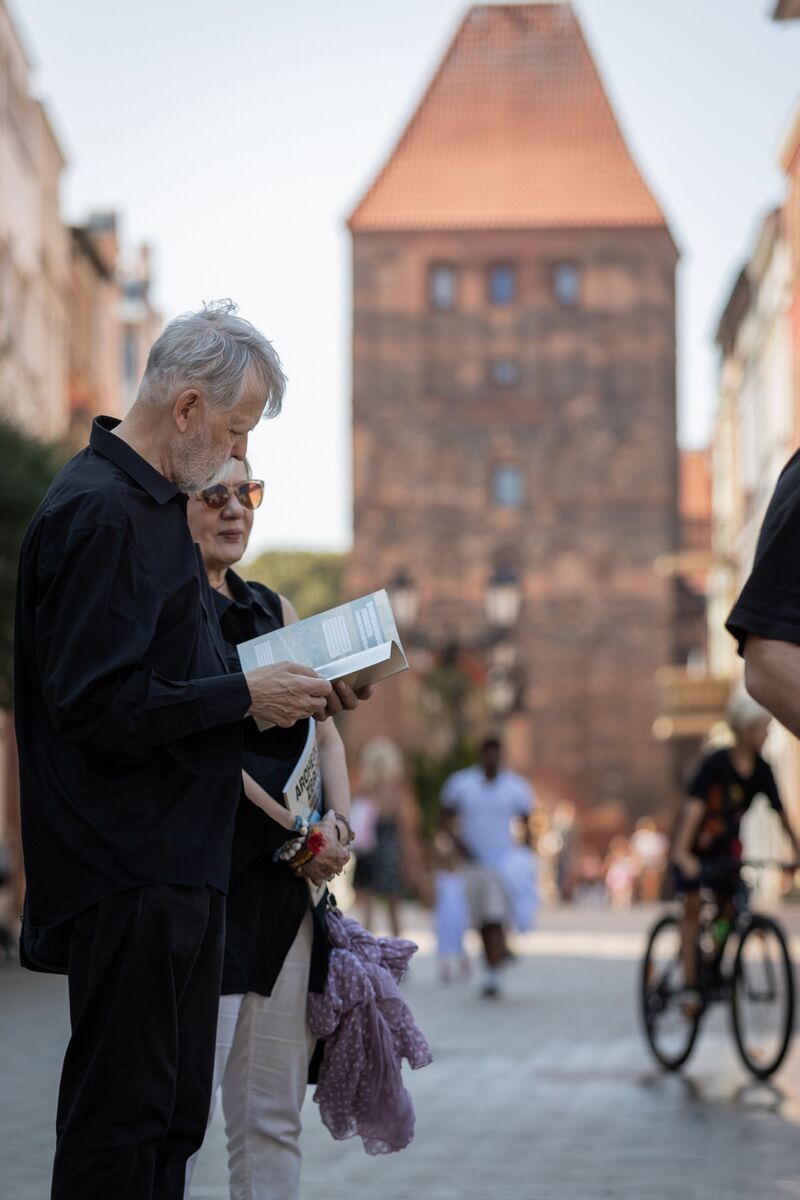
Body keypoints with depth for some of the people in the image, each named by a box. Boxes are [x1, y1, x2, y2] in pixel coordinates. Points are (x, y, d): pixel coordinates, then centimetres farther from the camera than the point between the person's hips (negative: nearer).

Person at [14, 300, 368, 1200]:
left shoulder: (149, 503, 16)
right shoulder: (102, 512, -17)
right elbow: (99, 708, -24)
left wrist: (289, 700, 10)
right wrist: (247, 697, -15)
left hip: (172, 864, 11)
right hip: (129, 874, -11)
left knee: (170, 1116, 15)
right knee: (120, 1123, -5)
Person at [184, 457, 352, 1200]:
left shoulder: (273, 609, 19)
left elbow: (323, 728, 17)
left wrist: (337, 822, -2)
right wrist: (297, 826, -12)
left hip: (284, 883, 7)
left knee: (273, 1118, 7)